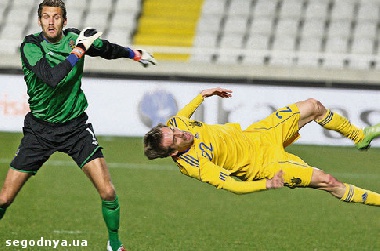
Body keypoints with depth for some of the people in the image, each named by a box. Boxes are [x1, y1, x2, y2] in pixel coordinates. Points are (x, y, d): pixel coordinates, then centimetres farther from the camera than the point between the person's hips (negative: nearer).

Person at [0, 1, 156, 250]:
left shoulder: (76, 37, -3)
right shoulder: (31, 45, -15)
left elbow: (107, 49, 19)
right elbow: (52, 78, -31)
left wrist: (135, 54, 34)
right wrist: (78, 51, -26)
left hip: (75, 125, 2)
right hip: (40, 128, -2)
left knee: (108, 192, -11)